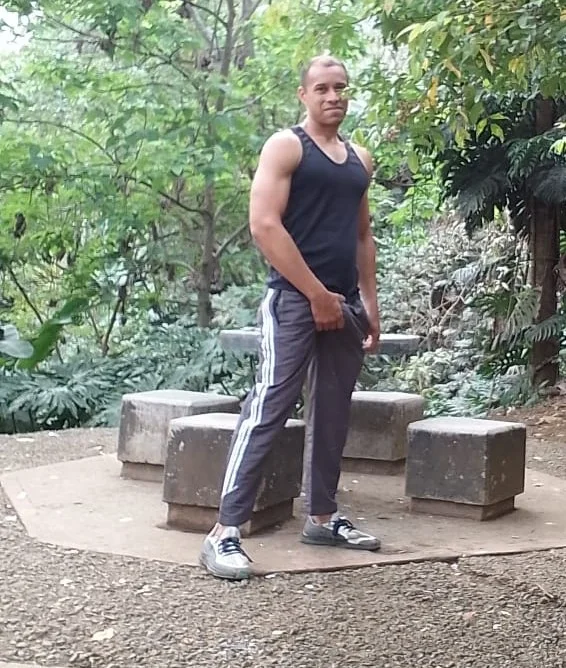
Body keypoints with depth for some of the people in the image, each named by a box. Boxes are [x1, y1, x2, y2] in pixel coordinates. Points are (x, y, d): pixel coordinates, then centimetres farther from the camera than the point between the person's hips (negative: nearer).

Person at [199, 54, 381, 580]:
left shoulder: (359, 159, 18)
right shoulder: (286, 146, -4)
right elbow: (264, 226, -14)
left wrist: (369, 302, 14)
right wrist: (317, 294, -15)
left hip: (344, 302, 8)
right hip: (293, 299, -7)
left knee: (333, 412, 12)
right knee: (268, 408, -13)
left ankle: (322, 518, 23)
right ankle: (224, 532, -11)